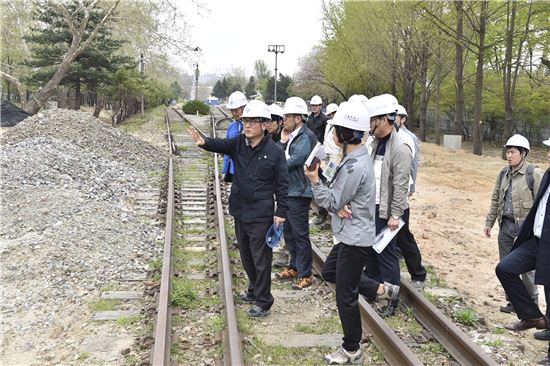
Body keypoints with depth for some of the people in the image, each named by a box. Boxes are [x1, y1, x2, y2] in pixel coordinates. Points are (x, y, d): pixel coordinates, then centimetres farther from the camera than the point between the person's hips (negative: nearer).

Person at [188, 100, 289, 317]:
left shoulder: (275, 152, -11)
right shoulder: (238, 143, 1)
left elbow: (282, 184, -7)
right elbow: (220, 145, -19)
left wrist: (281, 212, -11)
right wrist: (204, 142, -41)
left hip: (261, 216, -6)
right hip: (239, 212, 6)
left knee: (261, 260, 2)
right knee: (246, 256, 20)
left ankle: (263, 302, 15)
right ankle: (254, 290, 39)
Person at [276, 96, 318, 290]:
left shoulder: (306, 137, -15)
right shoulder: (292, 135, 12)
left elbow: (294, 161, -24)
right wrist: (283, 142, -5)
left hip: (299, 192, -9)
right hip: (288, 191, 9)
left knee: (300, 234, -1)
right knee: (289, 232, 18)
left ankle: (305, 274, 10)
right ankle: (294, 267, 33)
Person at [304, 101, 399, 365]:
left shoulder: (354, 166, -27)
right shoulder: (358, 157, 5)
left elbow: (333, 204, -19)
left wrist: (315, 181, -16)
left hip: (355, 237, -10)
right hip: (351, 233, 10)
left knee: (345, 297, 3)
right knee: (329, 272, 26)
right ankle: (381, 289, 27)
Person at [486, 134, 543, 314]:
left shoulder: (534, 174, -10)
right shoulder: (503, 174, 8)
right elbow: (495, 200, 15)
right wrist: (489, 222, 14)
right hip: (506, 225, 6)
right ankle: (513, 301, 25)